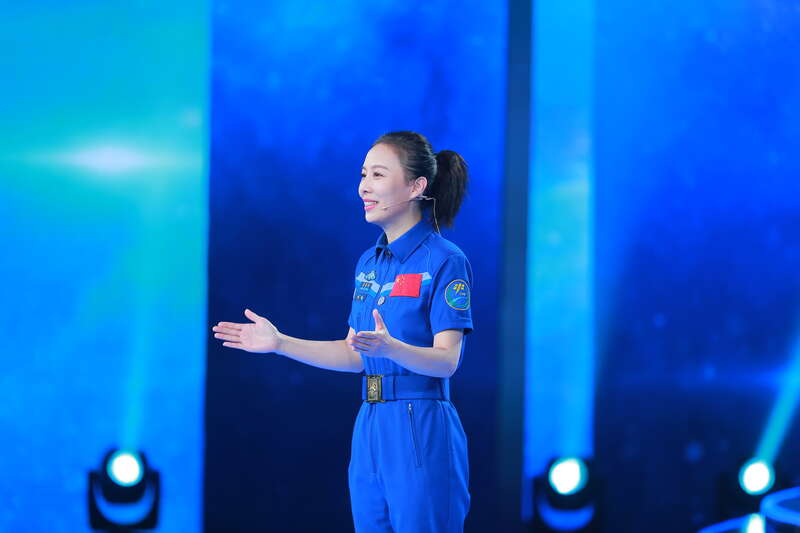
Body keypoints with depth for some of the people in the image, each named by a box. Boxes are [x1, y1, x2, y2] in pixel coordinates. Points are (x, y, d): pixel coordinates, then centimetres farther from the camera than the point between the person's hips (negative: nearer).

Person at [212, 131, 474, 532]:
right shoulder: (369, 262, 14)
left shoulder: (445, 262, -9)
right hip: (370, 428, 8)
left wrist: (390, 348, -34)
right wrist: (279, 343, 8)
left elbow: (447, 360, -16)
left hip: (421, 430, -8)